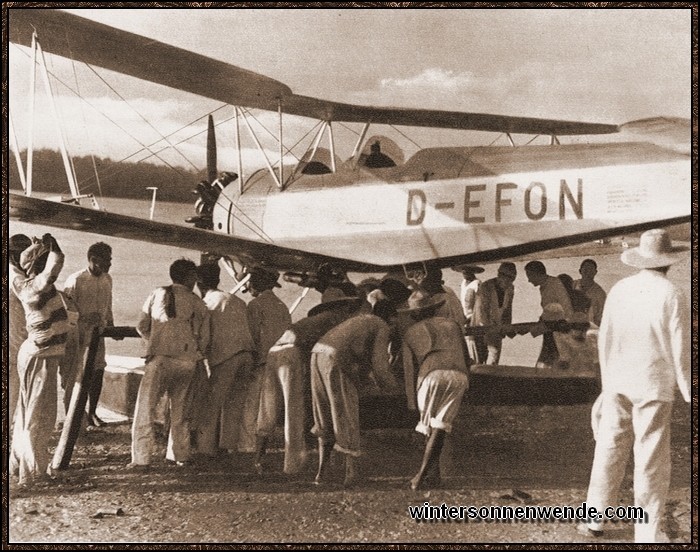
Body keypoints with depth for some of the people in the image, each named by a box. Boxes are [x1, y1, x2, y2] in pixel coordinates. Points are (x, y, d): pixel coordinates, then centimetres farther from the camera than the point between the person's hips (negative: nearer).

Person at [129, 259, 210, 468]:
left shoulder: (158, 294, 5)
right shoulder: (199, 304, 10)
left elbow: (142, 327, 9)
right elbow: (204, 339, 10)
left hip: (160, 357, -3)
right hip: (188, 361, 3)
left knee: (145, 408, 0)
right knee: (180, 410, 17)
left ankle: (141, 458, -6)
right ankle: (180, 455, 19)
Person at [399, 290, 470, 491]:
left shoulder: (411, 332, 24)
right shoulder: (452, 325, 31)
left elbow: (409, 369, 19)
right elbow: (465, 355, 29)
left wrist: (412, 401, 21)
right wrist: (466, 378, 40)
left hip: (432, 374, -2)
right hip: (459, 376, 2)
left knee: (429, 425, 12)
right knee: (439, 426, 1)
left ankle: (433, 473, 7)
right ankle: (424, 473, -4)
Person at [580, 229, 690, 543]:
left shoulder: (619, 290, 1)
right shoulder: (671, 296, -11)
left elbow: (604, 340, 8)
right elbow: (681, 351, -9)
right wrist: (688, 392, 1)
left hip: (617, 384, 4)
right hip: (654, 386, -4)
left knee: (609, 450, 14)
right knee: (651, 459, 3)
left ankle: (594, 518, 22)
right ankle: (648, 533, 9)